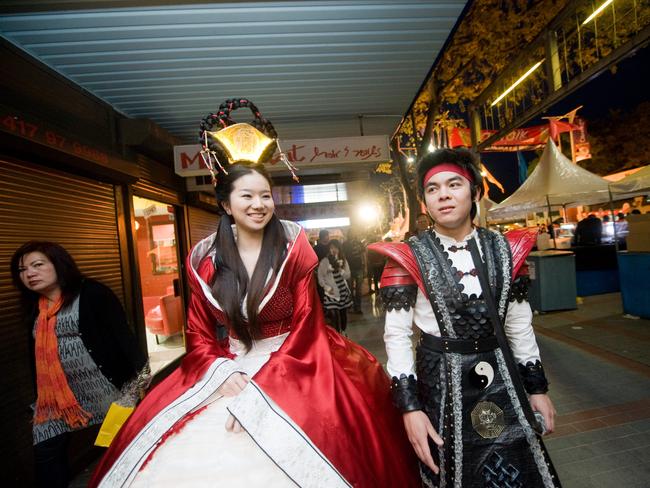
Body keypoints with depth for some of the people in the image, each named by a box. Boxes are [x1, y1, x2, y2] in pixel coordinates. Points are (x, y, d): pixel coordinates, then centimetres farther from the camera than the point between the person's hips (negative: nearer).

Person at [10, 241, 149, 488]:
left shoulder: (92, 293, -9)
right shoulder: (33, 308, 13)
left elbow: (123, 336, -14)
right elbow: (37, 355, 19)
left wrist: (137, 382, -20)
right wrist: (39, 399, 19)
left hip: (102, 389, -6)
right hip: (55, 399, 6)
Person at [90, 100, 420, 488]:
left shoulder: (293, 248, -6)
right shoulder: (205, 258, 1)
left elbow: (306, 326, -8)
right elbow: (199, 334, 5)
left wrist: (261, 386, -15)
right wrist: (223, 374, -12)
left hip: (291, 365, -2)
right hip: (224, 368, 3)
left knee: (288, 456, -19)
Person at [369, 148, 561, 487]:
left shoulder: (502, 249, 1)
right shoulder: (408, 257, -11)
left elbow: (520, 325, 8)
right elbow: (396, 335, -10)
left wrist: (537, 388, 10)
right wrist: (409, 406, -13)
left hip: (503, 379, 4)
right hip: (441, 384, -3)